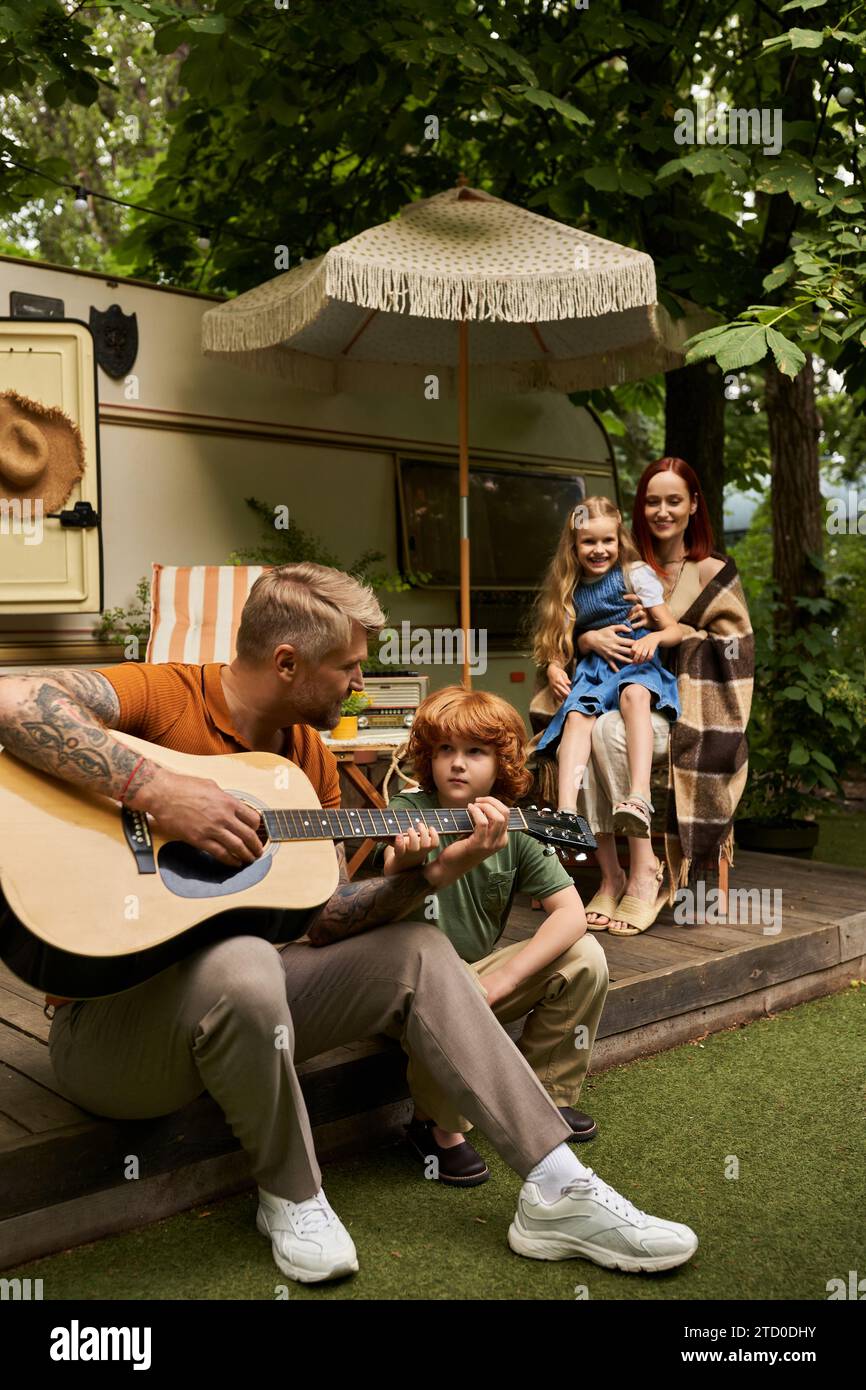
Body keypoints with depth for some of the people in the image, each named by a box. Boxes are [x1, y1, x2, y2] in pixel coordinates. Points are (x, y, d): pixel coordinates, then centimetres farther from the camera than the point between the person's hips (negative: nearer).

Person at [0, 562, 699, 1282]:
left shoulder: (313, 760, 7)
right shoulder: (163, 696, -15)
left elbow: (324, 920, 6)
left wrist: (432, 874, -9)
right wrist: (158, 790, -37)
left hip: (238, 1001, 8)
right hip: (110, 1010, -7)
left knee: (418, 952, 1)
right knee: (243, 962, -38)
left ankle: (558, 1194, 1)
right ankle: (292, 1195, -8)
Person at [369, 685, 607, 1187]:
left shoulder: (515, 828, -5)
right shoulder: (409, 811, -13)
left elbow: (571, 912, -12)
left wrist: (505, 978, -23)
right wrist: (404, 862, -57)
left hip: (482, 971, 4)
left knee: (585, 958, -12)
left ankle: (542, 1094, 7)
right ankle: (439, 1126, -8)